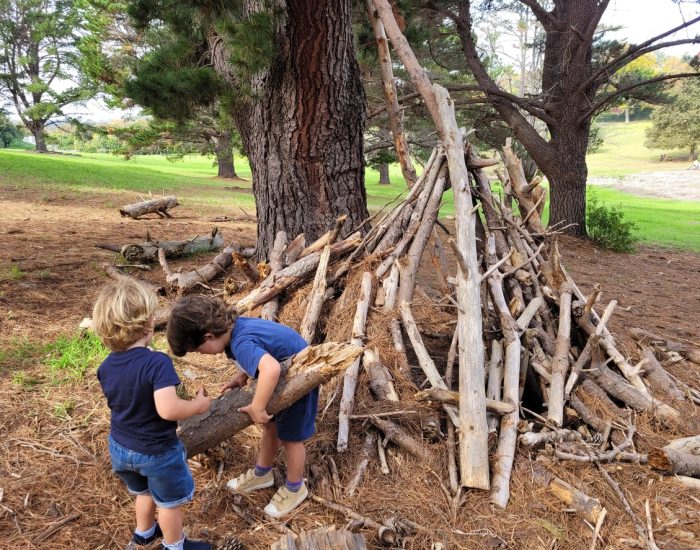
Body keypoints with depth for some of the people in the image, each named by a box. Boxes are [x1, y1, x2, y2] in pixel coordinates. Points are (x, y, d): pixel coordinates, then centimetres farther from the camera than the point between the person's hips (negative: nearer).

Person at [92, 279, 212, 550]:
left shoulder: (106, 367, -10)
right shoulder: (157, 362, -33)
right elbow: (168, 410, -41)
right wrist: (198, 405, -25)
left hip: (120, 447, 7)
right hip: (157, 451, -6)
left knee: (144, 491, 34)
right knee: (170, 501, 21)